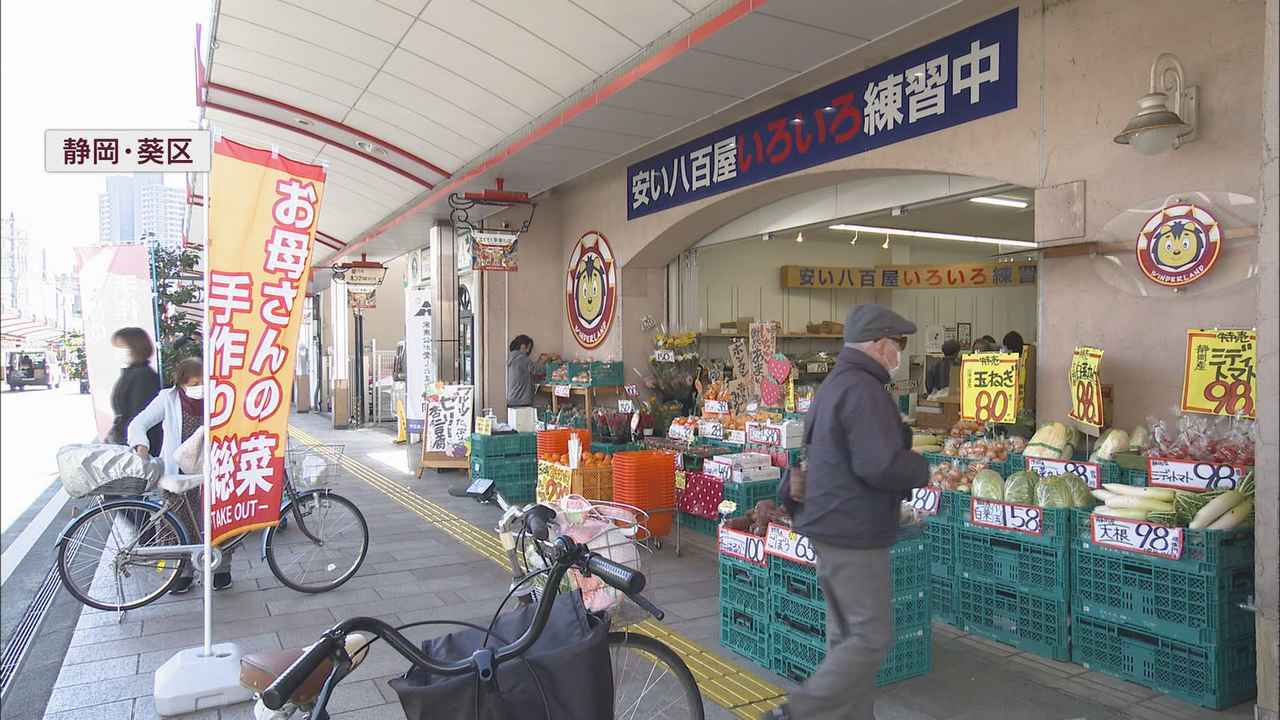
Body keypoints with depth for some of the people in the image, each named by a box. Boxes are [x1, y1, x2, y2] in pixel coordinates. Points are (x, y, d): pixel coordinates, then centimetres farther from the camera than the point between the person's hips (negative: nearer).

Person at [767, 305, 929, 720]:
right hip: (854, 535, -10)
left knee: (847, 635, 16)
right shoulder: (864, 390, -19)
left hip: (831, 526, 10)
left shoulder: (833, 384, 15)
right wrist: (923, 470, -7)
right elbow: (881, 465, -27)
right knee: (871, 638, -3)